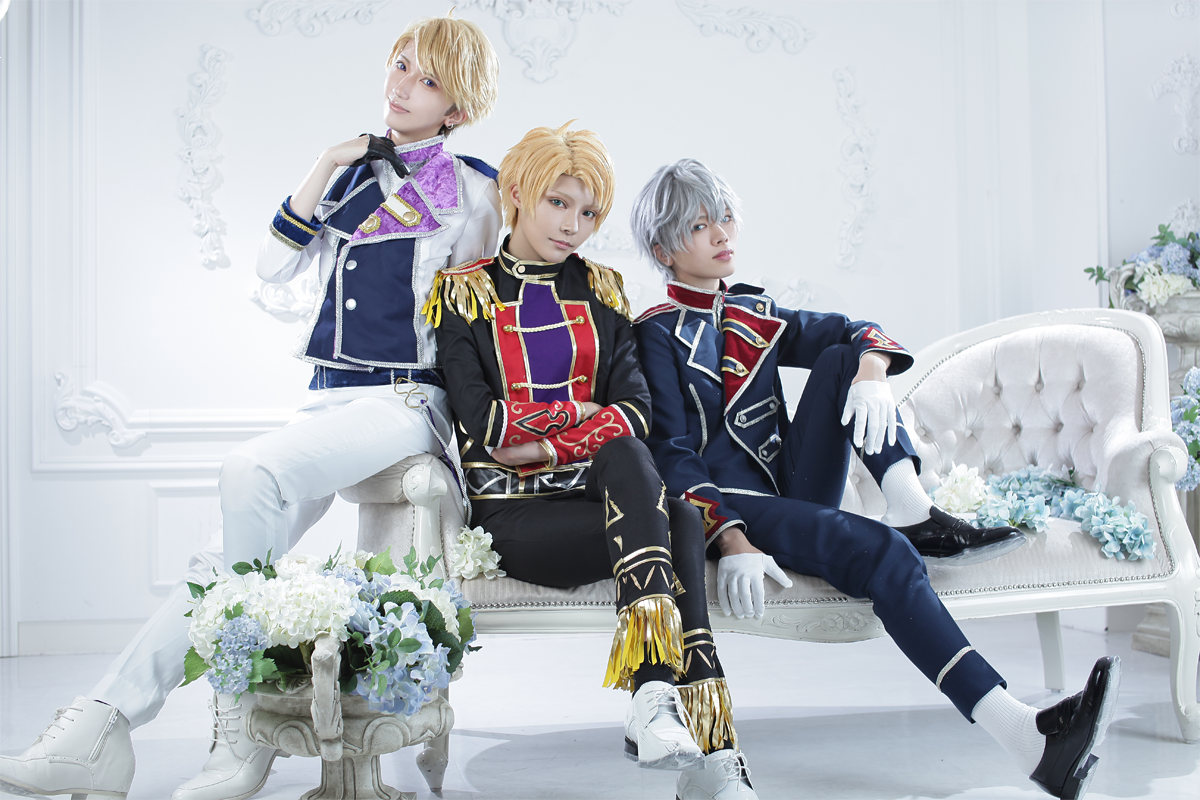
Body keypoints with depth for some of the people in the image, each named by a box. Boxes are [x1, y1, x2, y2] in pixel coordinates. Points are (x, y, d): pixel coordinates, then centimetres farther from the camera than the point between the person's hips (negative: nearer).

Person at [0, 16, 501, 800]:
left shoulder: (469, 187, 4)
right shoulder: (351, 170, 18)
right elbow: (276, 264, 9)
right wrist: (327, 166, 2)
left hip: (409, 401, -5)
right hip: (331, 397, 6)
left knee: (253, 470, -31)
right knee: (230, 557, -9)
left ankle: (245, 725, -22)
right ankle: (104, 728, -12)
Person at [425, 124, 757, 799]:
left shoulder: (601, 290, 17)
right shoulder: (465, 293, 7)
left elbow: (637, 410, 2)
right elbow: (483, 423, -6)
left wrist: (545, 444, -11)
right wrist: (582, 412, -1)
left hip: (603, 495, 3)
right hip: (513, 512, -3)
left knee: (678, 522, -34)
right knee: (678, 524, -31)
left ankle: (655, 695, -39)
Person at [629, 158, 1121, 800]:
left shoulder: (755, 314, 18)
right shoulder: (659, 336, -2)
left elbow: (857, 333, 6)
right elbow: (671, 453, -12)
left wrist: (871, 367, -20)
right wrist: (731, 540, -27)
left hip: (795, 491, 7)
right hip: (730, 506, -7)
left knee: (842, 358, -7)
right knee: (880, 553, -31)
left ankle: (914, 512, -22)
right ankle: (1022, 734, -44)